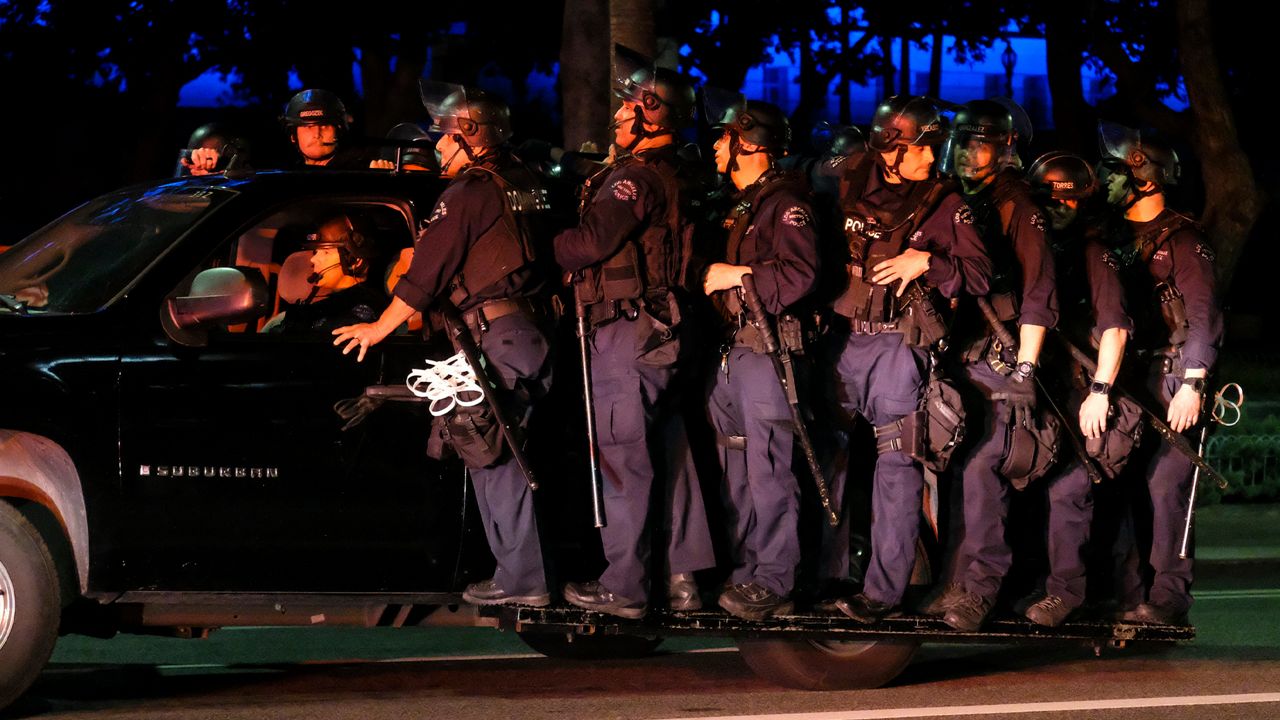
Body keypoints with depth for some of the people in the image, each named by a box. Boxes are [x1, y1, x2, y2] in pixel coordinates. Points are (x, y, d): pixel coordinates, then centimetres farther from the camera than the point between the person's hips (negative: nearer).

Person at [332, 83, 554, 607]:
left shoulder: (467, 195, -9)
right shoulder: (521, 186, 14)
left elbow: (425, 275, -9)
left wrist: (379, 328, -1)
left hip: (493, 337, -8)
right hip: (530, 334, 8)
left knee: (491, 461, -5)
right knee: (504, 460, 13)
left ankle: (520, 578, -7)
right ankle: (522, 575, 15)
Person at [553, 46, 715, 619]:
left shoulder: (636, 178, -16)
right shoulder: (670, 178, 15)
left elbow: (592, 243, -21)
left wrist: (545, 245, -4)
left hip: (625, 332, -10)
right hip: (662, 331, 10)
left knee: (624, 463, -6)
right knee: (667, 455, 12)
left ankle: (622, 588, -3)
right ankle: (682, 577, 17)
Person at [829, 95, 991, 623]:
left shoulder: (944, 205, 1)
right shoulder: (847, 193, 8)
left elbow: (980, 275, -4)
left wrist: (926, 262, -17)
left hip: (902, 345, -4)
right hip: (845, 340, 4)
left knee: (897, 461, -8)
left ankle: (884, 588, -9)